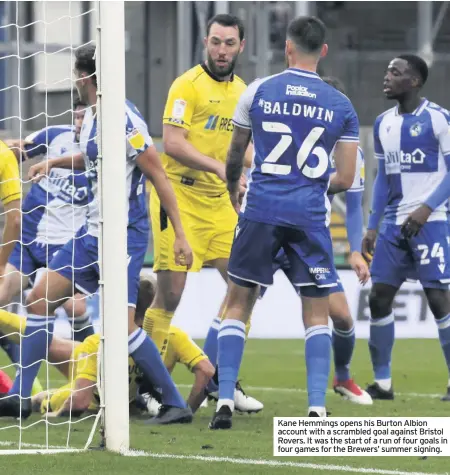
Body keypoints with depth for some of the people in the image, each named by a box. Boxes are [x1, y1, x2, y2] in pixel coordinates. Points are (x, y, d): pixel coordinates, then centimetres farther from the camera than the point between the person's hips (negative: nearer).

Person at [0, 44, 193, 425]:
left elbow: (159, 177, -17)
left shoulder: (124, 120, -18)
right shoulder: (91, 117, 9)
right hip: (92, 233, 9)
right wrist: (55, 162, 20)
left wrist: (180, 235, -18)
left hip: (123, 236, -9)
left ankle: (176, 404, -6)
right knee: (41, 299, 6)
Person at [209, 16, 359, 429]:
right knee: (317, 313, 10)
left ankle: (225, 401, 2)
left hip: (262, 209, 0)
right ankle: (317, 407, -1)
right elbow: (345, 179, 3)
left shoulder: (259, 92, 1)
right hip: (310, 214, 0)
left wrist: (233, 188, 36)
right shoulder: (341, 105, 3)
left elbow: (235, 155, 15)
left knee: (239, 304, 10)